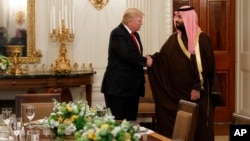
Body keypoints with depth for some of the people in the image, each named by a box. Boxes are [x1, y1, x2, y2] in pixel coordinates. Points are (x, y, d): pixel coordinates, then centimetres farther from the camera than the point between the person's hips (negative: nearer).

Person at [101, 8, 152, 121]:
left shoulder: (135, 35, 16)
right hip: (118, 85, -9)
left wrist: (144, 60, -2)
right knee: (116, 121, -5)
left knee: (131, 120, 9)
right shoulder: (117, 33, -12)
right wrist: (145, 61, -15)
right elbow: (126, 54, -25)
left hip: (132, 85, 9)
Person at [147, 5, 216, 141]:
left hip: (195, 91, -6)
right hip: (174, 91, 6)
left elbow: (205, 65, -13)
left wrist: (197, 88, -17)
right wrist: (152, 58, -15)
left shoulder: (201, 38, -8)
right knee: (173, 123, 7)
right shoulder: (174, 38, 11)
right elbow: (162, 57, 6)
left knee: (196, 125, 2)